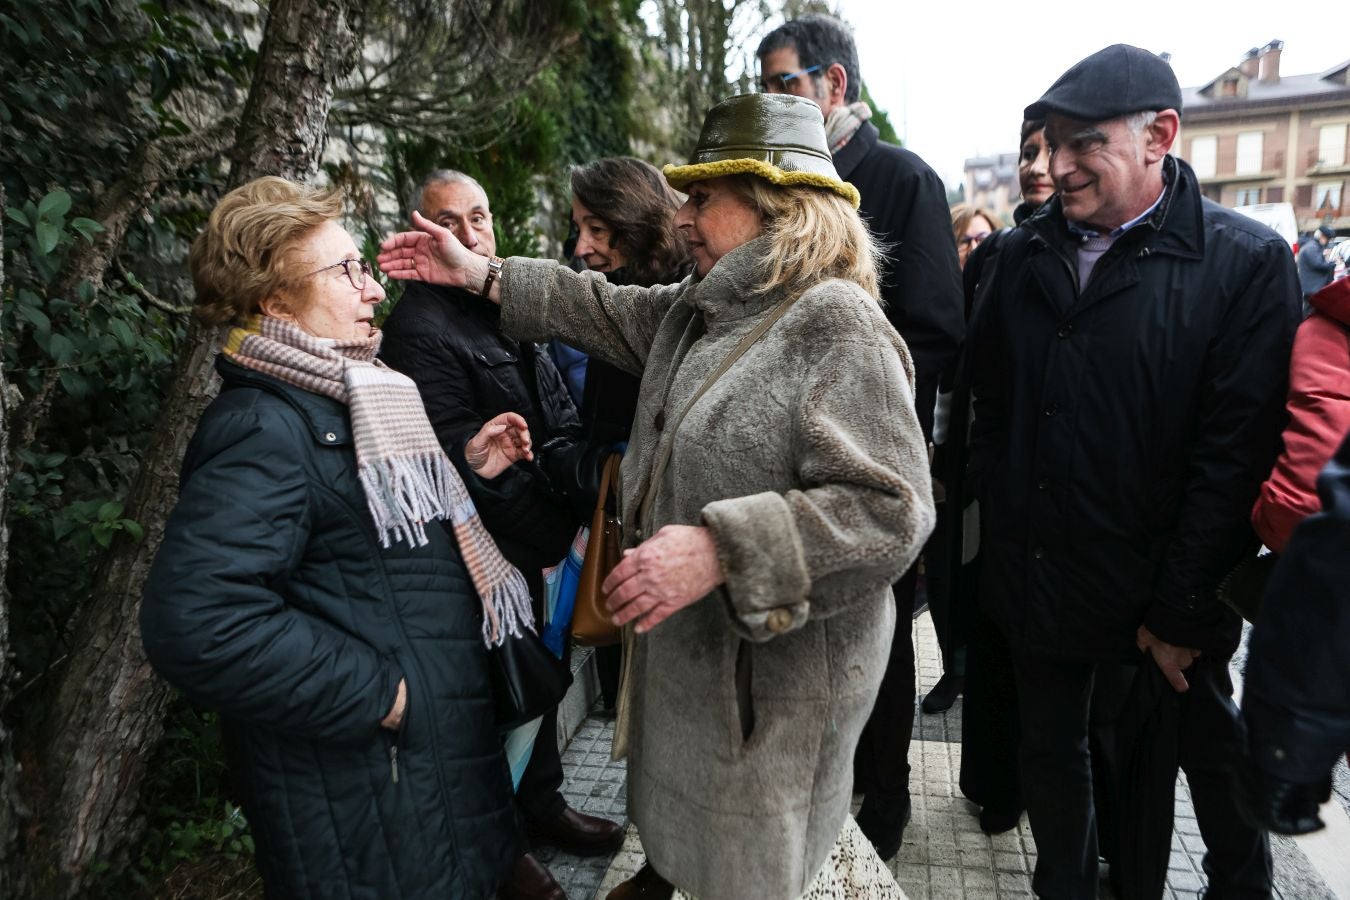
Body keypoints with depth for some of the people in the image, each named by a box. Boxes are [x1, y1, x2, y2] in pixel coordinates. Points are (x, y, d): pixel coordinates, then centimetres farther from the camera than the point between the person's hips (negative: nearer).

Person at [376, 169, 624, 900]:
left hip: (531, 543, 8)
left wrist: (586, 471, -9)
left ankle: (540, 805, 46)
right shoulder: (419, 328, -18)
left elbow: (558, 415, 7)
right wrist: (550, 535, -17)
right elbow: (468, 467, -21)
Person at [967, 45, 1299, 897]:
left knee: (1210, 751, 21)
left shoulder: (1247, 261, -11)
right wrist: (1000, 526, 2)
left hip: (1163, 591, -3)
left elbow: (1234, 451, -14)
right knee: (1051, 754, 17)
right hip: (1039, 575, 3)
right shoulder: (1026, 252, 2)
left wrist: (1183, 611, -14)